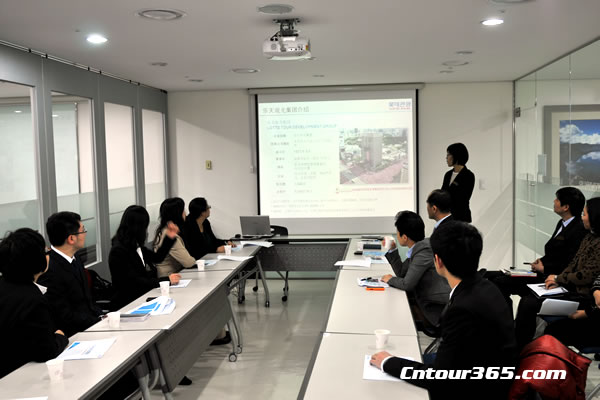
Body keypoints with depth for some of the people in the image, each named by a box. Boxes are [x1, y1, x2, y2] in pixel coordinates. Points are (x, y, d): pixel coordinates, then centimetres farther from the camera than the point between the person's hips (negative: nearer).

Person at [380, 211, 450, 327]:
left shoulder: (424, 250, -22)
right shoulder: (418, 247, 7)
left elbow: (407, 284, -20)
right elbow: (401, 272, 18)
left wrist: (390, 279, -2)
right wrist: (392, 250, 10)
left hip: (438, 310, -9)